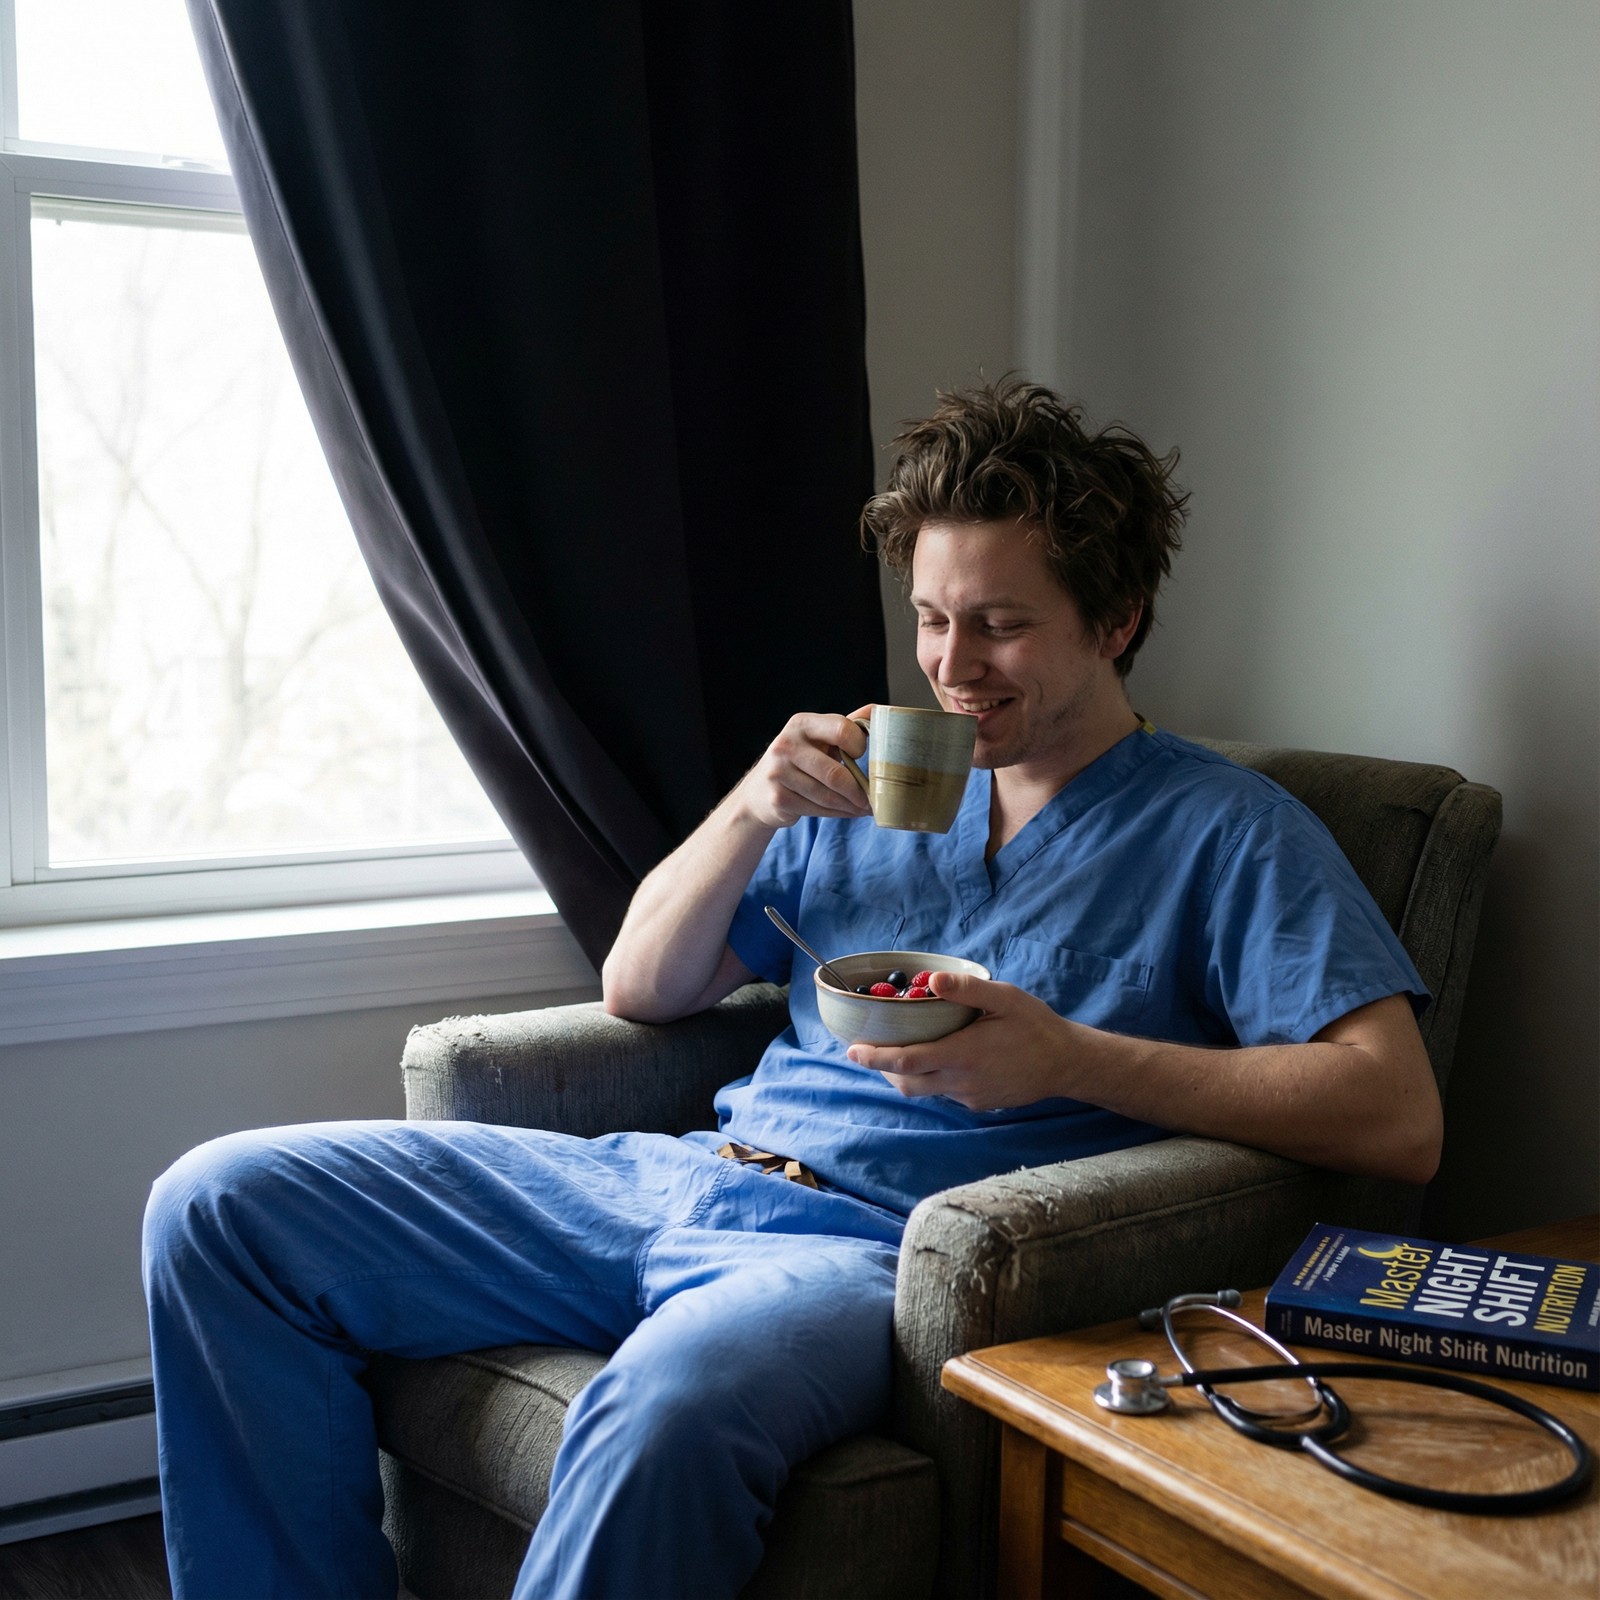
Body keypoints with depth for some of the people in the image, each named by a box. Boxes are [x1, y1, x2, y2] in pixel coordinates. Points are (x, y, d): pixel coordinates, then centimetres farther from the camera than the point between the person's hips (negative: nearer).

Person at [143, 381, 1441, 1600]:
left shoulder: (1227, 831, 3)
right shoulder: (871, 784, 19)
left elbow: (1399, 1119, -9)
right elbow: (640, 990, 20)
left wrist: (1068, 1059, -18)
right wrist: (752, 810, 2)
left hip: (876, 1245, -6)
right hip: (691, 1176, 7)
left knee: (670, 1404, -42)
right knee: (224, 1206, -4)